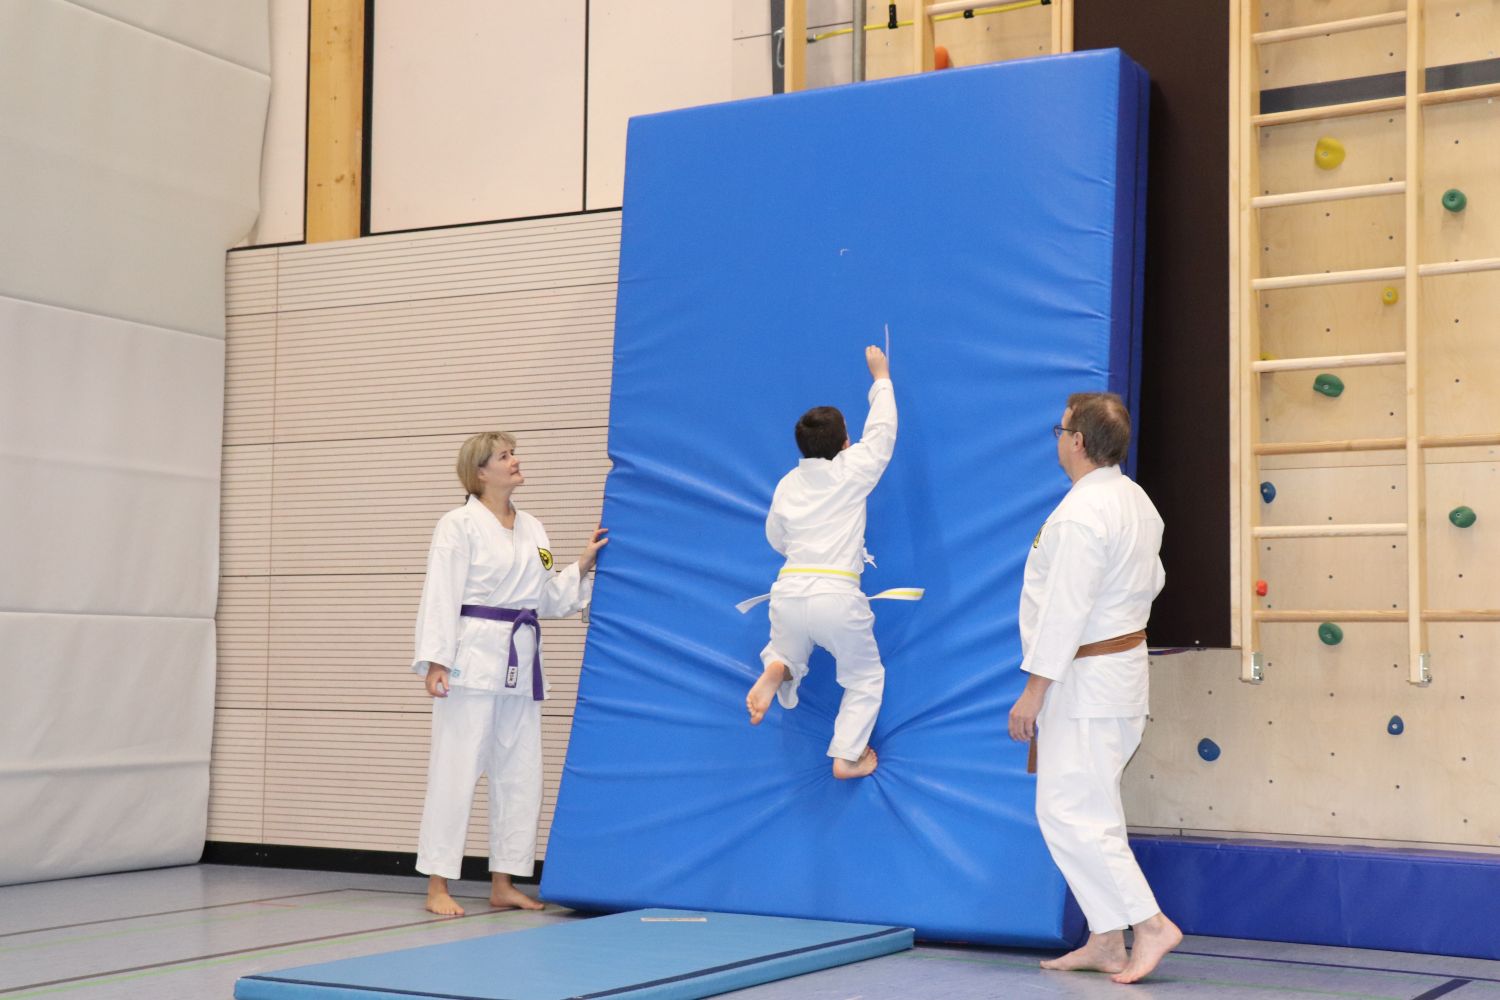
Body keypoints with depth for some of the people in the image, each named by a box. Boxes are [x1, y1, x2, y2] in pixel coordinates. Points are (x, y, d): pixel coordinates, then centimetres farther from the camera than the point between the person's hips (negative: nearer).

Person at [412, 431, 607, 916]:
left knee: (520, 773, 10)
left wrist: (583, 565, 7)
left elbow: (549, 599, 18)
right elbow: (441, 595, -11)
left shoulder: (532, 529, 15)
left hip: (521, 661, 7)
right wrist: (435, 660, -18)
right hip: (473, 656, -7)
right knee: (455, 768, -6)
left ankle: (503, 883, 19)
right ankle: (437, 887, 1)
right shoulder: (459, 525, -5)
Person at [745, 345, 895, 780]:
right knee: (864, 678, 19)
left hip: (788, 592, 3)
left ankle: (776, 670, -6)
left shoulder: (786, 485, 9)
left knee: (789, 655, 29)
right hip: (836, 596, -3)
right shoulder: (852, 472, -3)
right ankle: (847, 756, 13)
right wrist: (881, 377, 22)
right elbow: (882, 430, 10)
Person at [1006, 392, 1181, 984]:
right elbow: (1152, 581, 20)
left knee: (1069, 812, -5)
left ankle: (1150, 924, -5)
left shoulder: (1081, 514, -21)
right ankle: (1106, 941, 19)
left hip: (1085, 679, -10)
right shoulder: (1137, 502, 9)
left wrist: (1033, 692, -19)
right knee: (1090, 809, 14)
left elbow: (1065, 609, -23)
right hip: (1124, 665, 10)